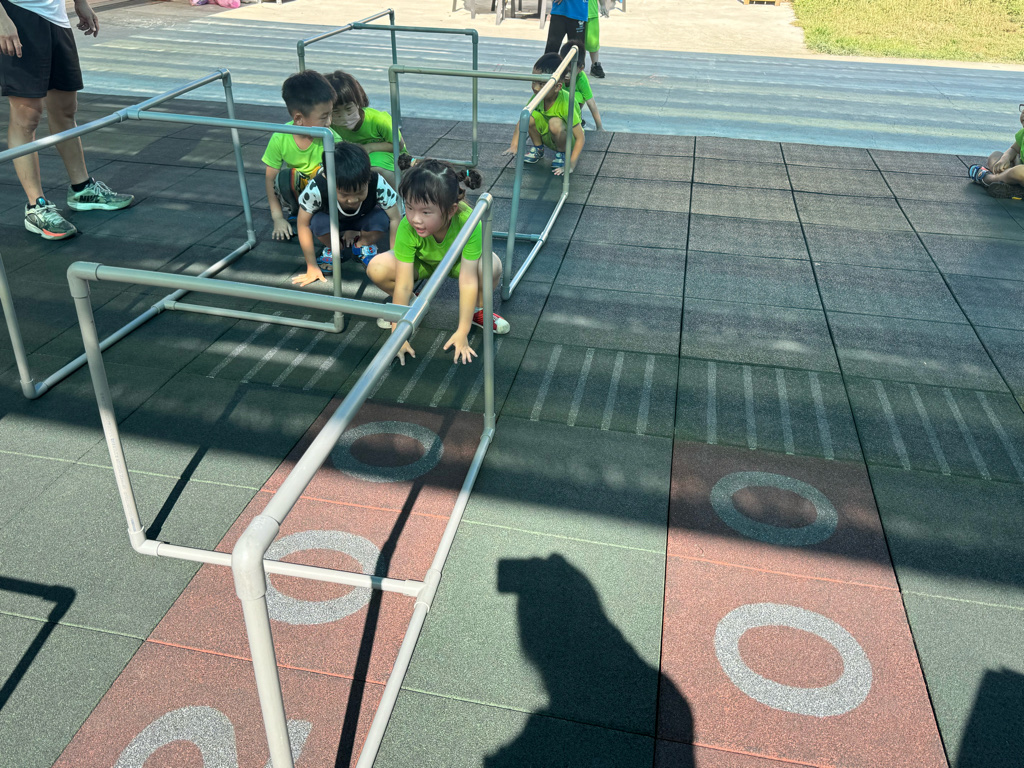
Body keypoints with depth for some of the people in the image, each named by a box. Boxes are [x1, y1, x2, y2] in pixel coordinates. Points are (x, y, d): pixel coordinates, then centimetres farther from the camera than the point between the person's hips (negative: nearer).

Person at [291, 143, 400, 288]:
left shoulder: (378, 184, -37)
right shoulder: (316, 189, -37)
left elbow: (395, 219, -28)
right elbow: (303, 224, -24)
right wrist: (312, 268, -21)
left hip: (363, 220, 1)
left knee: (381, 218, -33)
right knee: (319, 222, -35)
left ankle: (364, 245, 1)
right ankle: (332, 248, 0)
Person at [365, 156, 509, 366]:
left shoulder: (468, 222, -40)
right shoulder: (408, 228, -35)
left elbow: (468, 281, -36)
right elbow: (403, 284, -30)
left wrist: (462, 333, -32)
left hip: (458, 262, -1)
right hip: (423, 262, 2)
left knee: (491, 265, -35)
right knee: (376, 268, -26)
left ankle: (478, 311, -3)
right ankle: (411, 303, 6)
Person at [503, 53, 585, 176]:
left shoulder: (566, 103, -32)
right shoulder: (538, 96, -16)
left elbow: (580, 138, -29)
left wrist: (570, 166, -33)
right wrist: (514, 145, -12)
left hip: (570, 140, -5)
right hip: (548, 138, 5)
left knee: (555, 123, -36)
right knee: (530, 116, -21)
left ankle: (562, 154, -7)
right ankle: (538, 148, 6)